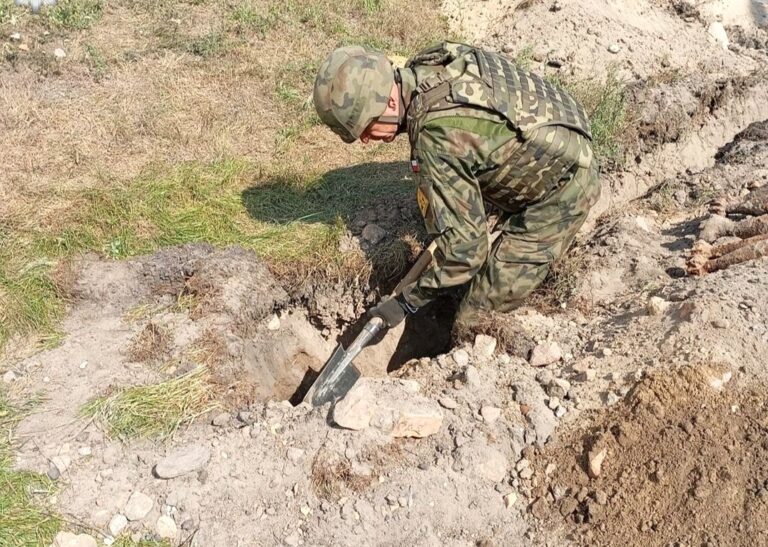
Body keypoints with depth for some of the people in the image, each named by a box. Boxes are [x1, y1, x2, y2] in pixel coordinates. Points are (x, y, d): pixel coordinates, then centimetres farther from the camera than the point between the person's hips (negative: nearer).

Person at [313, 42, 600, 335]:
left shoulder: (438, 138, -36)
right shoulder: (428, 65, -10)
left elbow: (464, 246, -31)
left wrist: (410, 300, -18)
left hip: (561, 187, -9)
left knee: (485, 308, -4)